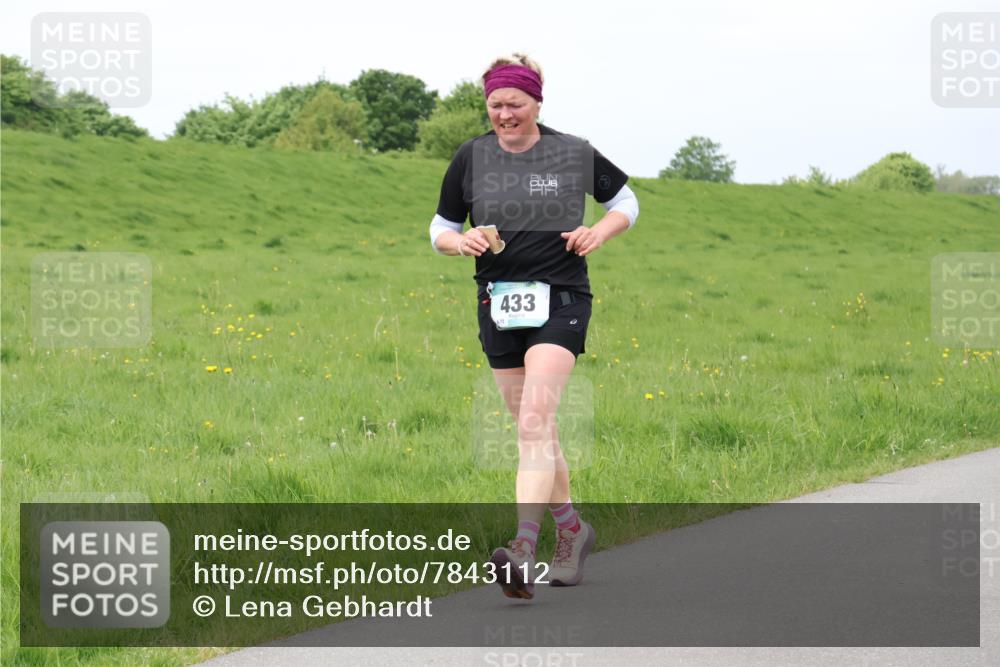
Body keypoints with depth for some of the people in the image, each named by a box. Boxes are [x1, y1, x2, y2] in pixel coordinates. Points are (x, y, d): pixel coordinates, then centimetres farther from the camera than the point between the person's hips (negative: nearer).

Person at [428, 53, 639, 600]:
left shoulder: (574, 154, 0)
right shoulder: (471, 158, 4)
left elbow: (626, 201, 15)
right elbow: (440, 229, 13)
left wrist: (600, 231, -5)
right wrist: (460, 242, -10)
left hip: (560, 299, -4)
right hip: (498, 303, 4)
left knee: (535, 420, -19)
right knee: (532, 430, 10)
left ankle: (523, 553, -28)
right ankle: (571, 528, 32)